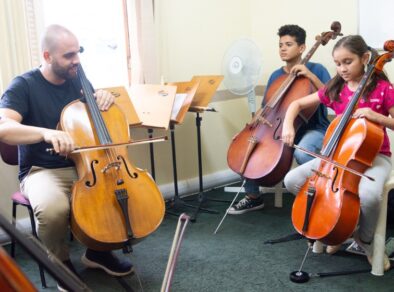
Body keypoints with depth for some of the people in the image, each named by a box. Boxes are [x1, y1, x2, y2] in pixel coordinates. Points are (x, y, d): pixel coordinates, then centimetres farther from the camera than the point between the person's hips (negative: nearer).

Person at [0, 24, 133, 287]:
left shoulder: (77, 80, 5)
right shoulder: (23, 86, -10)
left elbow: (101, 115, 18)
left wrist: (105, 98, -6)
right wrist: (46, 133, -43)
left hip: (83, 165, 5)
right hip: (42, 171, -5)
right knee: (53, 209, -37)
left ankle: (99, 250, 5)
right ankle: (62, 265, -3)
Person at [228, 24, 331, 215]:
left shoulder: (316, 69, -5)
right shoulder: (276, 76, 8)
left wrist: (311, 76, -25)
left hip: (314, 129, -5)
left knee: (301, 152, -39)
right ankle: (253, 196, 5)